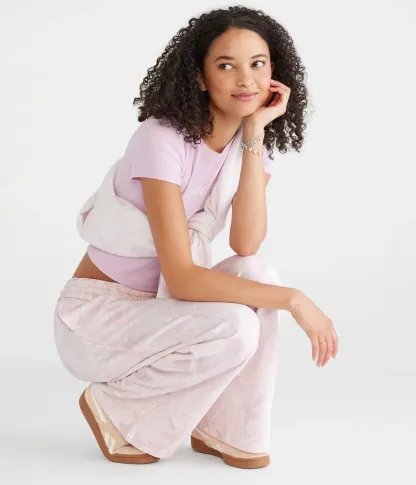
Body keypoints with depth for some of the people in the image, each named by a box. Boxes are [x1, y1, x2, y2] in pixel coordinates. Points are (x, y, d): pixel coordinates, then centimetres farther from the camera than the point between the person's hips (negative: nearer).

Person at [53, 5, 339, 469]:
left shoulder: (256, 144, -2)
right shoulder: (162, 138, -24)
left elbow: (245, 246, -21)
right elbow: (181, 278, -30)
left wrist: (255, 133, -22)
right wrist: (293, 299, -30)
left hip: (154, 308, 6)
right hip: (94, 318, -6)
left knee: (255, 274, -21)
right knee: (232, 329, -29)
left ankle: (226, 432, -4)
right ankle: (117, 409, -3)